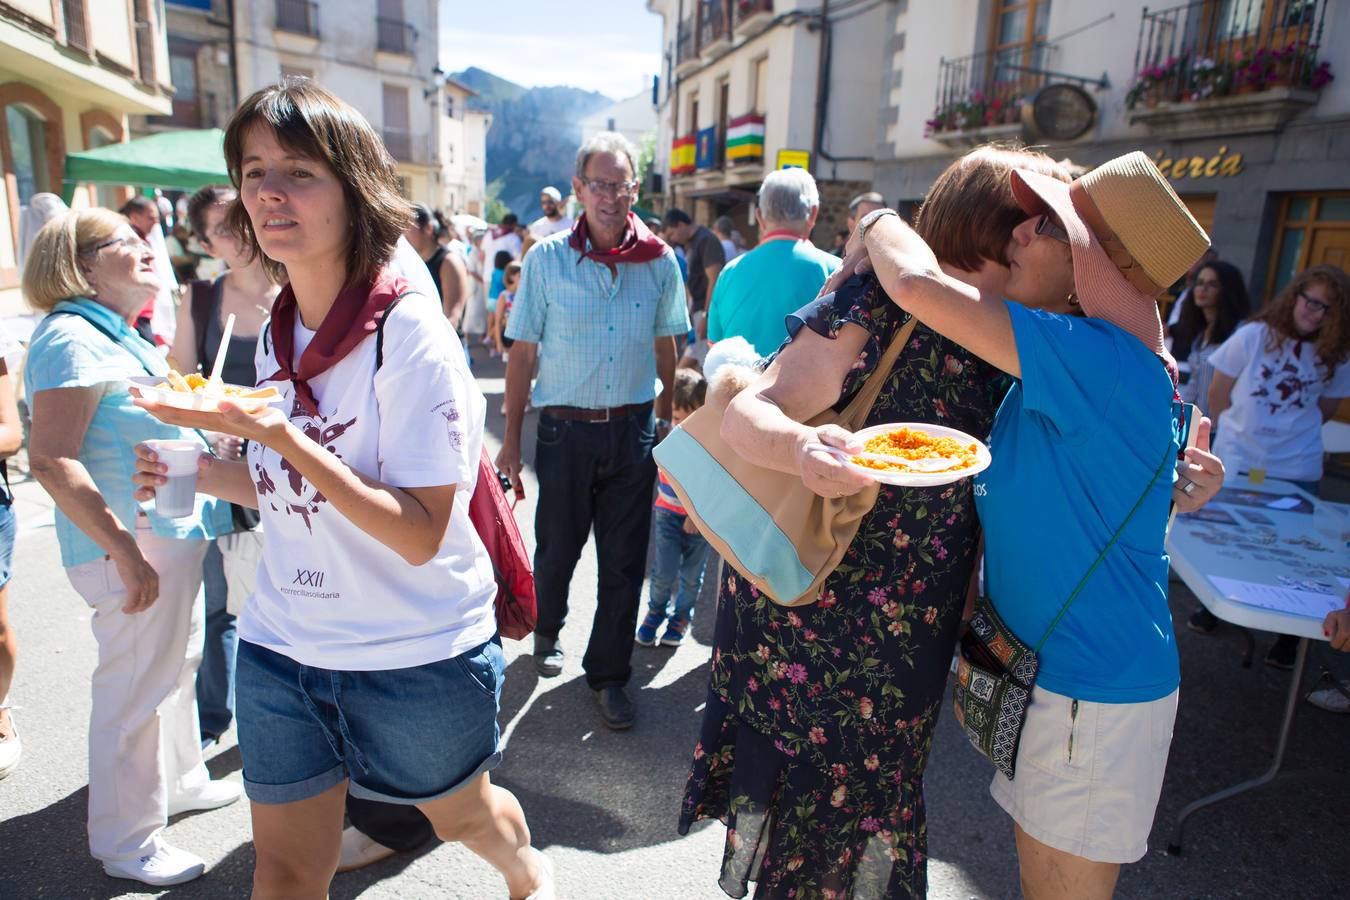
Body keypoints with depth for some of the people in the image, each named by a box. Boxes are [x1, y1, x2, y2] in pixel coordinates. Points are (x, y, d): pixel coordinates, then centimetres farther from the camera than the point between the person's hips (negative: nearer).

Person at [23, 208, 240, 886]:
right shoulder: (72, 338, -16)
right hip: (134, 545, -10)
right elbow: (51, 460, -24)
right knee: (136, 689, 2)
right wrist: (124, 549, -26)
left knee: (177, 664, 22)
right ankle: (126, 843, 20)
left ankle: (180, 781, 42)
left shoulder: (119, 334, 14)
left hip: (174, 532, 10)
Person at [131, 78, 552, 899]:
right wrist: (199, 473, -3)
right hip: (282, 645, 5)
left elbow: (419, 533, -24)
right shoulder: (277, 334, 1)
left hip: (415, 655, -5)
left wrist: (280, 436, -31)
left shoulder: (409, 330, -20)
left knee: (462, 814, 23)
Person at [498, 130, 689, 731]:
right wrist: (511, 437, -3)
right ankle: (546, 631, 46)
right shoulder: (547, 258, -4)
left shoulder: (659, 261, 0)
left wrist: (666, 418, 11)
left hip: (633, 429, 1)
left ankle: (608, 675, 26)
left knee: (624, 562, 7)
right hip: (566, 429, -1)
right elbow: (523, 351, -2)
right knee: (557, 549, 14)